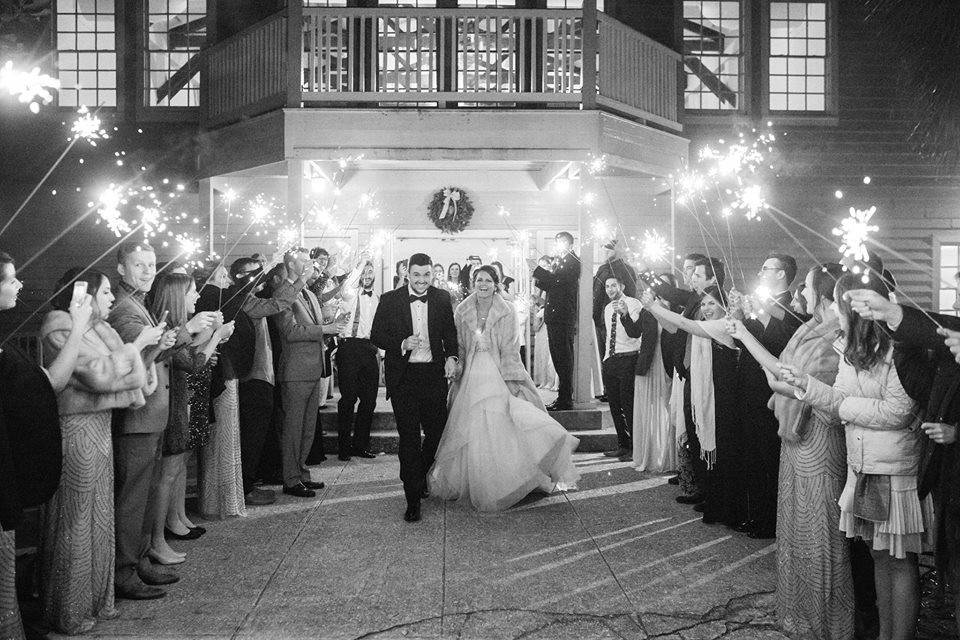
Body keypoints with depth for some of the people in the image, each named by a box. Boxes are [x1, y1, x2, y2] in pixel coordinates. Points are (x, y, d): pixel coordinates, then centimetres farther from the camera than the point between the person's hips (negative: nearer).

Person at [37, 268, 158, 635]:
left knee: (99, 518, 15)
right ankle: (68, 614, 13)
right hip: (74, 431, -9)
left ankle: (95, 601, 26)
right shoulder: (61, 330, -15)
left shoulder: (96, 328, 13)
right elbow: (101, 374, -22)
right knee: (74, 522, 1)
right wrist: (138, 345, -15)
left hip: (98, 429, 9)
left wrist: (153, 345, -7)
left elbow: (114, 370, 8)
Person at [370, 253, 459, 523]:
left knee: (437, 432, 10)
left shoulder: (442, 299, 6)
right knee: (409, 437, -3)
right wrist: (402, 345, -16)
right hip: (403, 376, -3)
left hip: (434, 375, 3)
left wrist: (452, 356, -4)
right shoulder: (390, 300, -1)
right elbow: (376, 335, 1)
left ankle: (421, 478, 39)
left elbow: (450, 332, 13)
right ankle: (413, 499, 3)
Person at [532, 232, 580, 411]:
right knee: (559, 357, 12)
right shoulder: (561, 261, 22)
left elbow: (558, 280, -20)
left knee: (564, 358, -8)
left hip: (564, 317, -10)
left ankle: (565, 400, -6)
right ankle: (564, 398, 17)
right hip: (554, 316, 10)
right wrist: (539, 279, 5)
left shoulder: (573, 261, -7)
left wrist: (537, 269, -14)